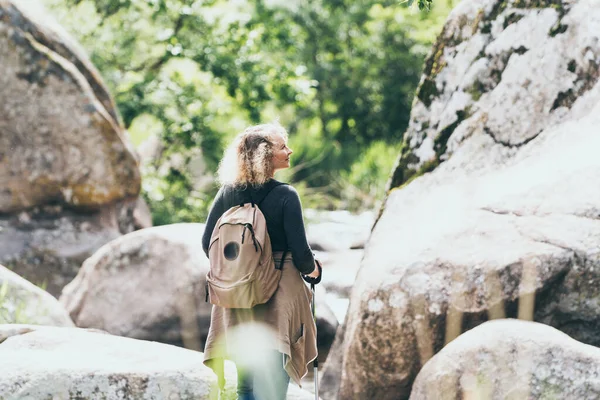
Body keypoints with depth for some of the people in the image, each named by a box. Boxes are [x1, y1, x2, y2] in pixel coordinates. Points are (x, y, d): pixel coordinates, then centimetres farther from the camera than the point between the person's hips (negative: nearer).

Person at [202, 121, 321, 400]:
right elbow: (299, 251, -13)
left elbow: (208, 244, 5)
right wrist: (312, 269, 9)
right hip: (278, 297, -5)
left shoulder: (227, 193, 1)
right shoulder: (285, 196, -14)